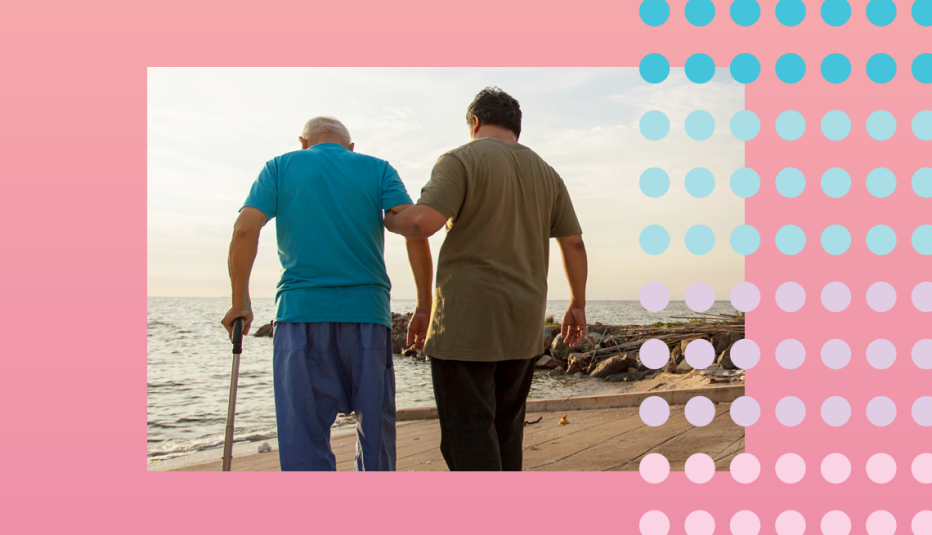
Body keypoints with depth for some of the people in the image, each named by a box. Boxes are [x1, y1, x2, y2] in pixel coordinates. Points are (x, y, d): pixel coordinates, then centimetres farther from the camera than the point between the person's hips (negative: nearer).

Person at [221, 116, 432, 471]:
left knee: (304, 432, 1)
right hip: (367, 310, 1)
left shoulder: (280, 167, 12)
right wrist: (425, 304, 2)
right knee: (375, 424, 13)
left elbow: (245, 230, -1)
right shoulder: (378, 169, 12)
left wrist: (240, 303, 7)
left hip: (301, 312, -1)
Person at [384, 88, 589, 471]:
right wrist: (577, 304, 22)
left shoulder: (461, 160, -5)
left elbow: (422, 222, -19)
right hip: (523, 326, 7)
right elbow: (573, 243, 13)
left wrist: (387, 218, 2)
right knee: (506, 429, 16)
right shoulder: (545, 173, 14)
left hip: (467, 322, -6)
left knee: (468, 432, -3)